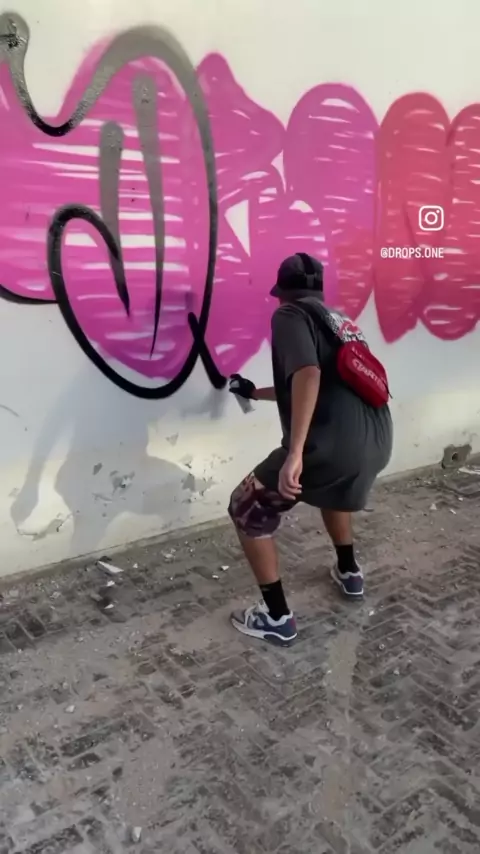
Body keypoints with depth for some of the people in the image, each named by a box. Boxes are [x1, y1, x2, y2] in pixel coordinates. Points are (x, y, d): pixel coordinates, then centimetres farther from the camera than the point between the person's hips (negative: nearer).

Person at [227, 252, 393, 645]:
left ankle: (277, 617, 16)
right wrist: (256, 393, 50)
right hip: (377, 441, 9)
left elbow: (308, 376, -17)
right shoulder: (338, 319, 27)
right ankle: (349, 573, 51)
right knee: (334, 489, 41)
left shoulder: (290, 315, 2)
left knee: (247, 510, 10)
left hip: (330, 445, -8)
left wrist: (294, 452, -24)